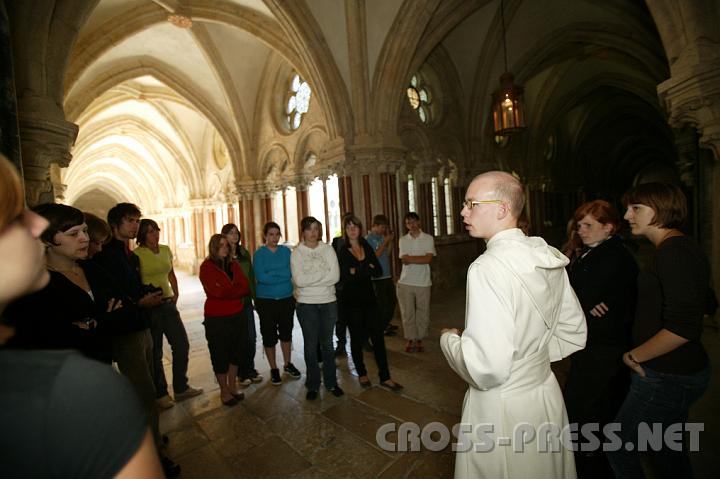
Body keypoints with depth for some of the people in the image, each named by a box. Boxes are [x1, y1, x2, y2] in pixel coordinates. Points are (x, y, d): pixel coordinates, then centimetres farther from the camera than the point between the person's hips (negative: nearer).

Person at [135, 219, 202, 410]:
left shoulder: (165, 250, 6)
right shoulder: (137, 254, -11)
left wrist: (176, 293, 10)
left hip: (168, 304, 6)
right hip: (150, 307, -5)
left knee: (182, 345, 9)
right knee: (155, 353, 8)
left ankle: (181, 388, 26)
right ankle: (160, 394, 26)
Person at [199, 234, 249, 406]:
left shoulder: (234, 265, 8)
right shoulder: (207, 267, -7)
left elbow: (245, 287, -1)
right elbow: (216, 291, -19)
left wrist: (227, 292, -13)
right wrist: (236, 290, -7)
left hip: (237, 315, 5)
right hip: (217, 318, -5)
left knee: (236, 351, 14)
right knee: (220, 355, 7)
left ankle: (233, 387, 31)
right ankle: (224, 391, 25)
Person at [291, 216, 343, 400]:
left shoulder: (328, 249, 0)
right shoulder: (297, 253, -3)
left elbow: (335, 276, -10)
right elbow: (299, 280, -15)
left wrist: (311, 279, -14)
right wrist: (323, 274, -13)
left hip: (329, 302, 2)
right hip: (306, 304, -1)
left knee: (327, 343, 13)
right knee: (311, 345, 8)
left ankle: (331, 382, 28)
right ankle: (313, 385, 25)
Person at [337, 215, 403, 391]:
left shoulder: (367, 247, 6)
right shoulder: (341, 251, -5)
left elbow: (378, 271, -1)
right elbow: (343, 277, -14)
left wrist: (357, 270, -15)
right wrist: (367, 269, -14)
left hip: (369, 297, 3)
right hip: (351, 300, -3)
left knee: (378, 336, 3)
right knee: (357, 337, 9)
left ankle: (385, 377, 15)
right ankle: (362, 374, 28)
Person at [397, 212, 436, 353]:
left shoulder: (428, 239, 1)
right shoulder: (403, 240, 4)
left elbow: (428, 259, -12)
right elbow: (404, 260, -7)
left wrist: (410, 258, -11)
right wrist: (421, 258, -11)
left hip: (423, 282, -1)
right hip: (405, 282, 1)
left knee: (423, 313, 7)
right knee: (407, 313, 7)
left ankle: (419, 339, 22)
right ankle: (410, 339, 21)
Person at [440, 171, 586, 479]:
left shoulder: (488, 267, -27)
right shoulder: (547, 256, -1)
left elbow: (487, 367, -30)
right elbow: (573, 334, 8)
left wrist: (449, 339, -12)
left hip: (502, 409, -7)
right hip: (547, 394, 8)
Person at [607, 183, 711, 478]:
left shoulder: (673, 252, -21)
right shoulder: (678, 248, 10)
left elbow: (682, 328, -26)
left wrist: (635, 356, -15)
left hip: (666, 377, -9)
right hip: (677, 371, 9)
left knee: (619, 445, 6)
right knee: (670, 449, 25)